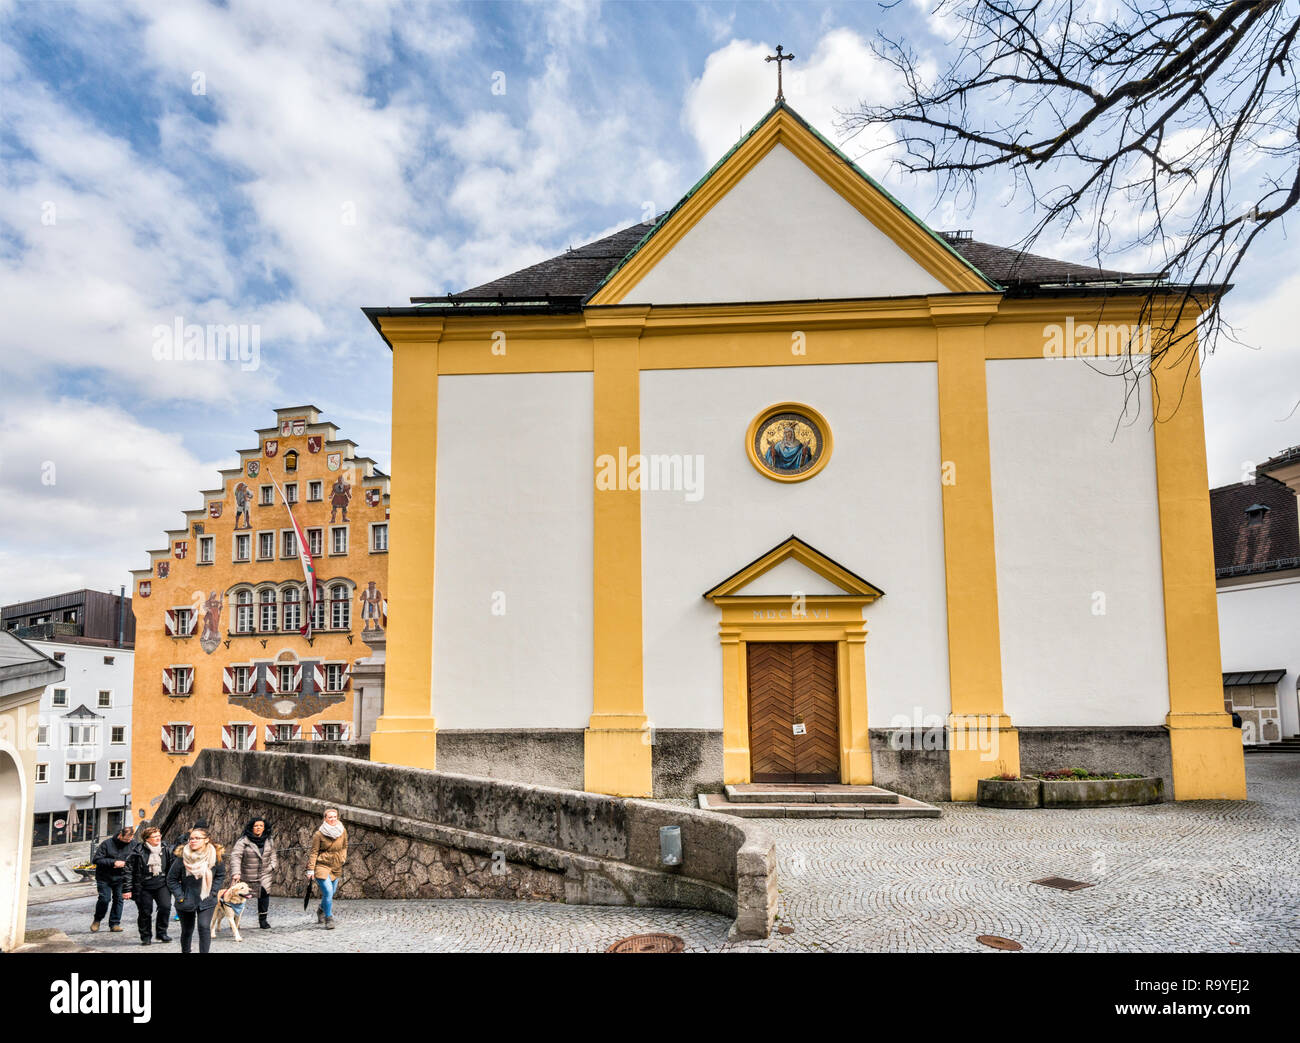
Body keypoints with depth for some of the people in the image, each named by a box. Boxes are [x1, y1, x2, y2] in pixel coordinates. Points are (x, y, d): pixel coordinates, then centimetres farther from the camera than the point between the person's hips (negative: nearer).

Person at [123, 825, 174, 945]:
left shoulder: (165, 849, 3)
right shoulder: (138, 851, -10)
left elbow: (171, 867, 13)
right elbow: (129, 870, -7)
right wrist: (127, 889, -10)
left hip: (161, 885, 3)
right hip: (144, 887, -2)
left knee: (165, 907, -12)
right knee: (145, 912, 2)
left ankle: (161, 933, 6)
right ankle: (146, 936, 23)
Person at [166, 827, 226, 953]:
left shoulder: (215, 856, -10)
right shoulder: (182, 857, -15)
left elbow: (221, 875, 4)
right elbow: (171, 879, -4)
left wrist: (212, 892, -5)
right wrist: (180, 896, -10)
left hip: (206, 901, 0)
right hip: (187, 901, 0)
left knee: (204, 927, -15)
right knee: (187, 930, 15)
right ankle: (185, 951, 39)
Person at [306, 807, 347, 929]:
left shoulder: (343, 831, 1)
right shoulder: (319, 834, -11)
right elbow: (314, 852, -7)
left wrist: (343, 857, 4)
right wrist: (310, 869, -9)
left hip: (336, 867, 4)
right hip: (322, 865, -4)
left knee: (329, 894, 11)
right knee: (328, 892, -15)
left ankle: (321, 911, 41)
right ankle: (329, 919, -1)